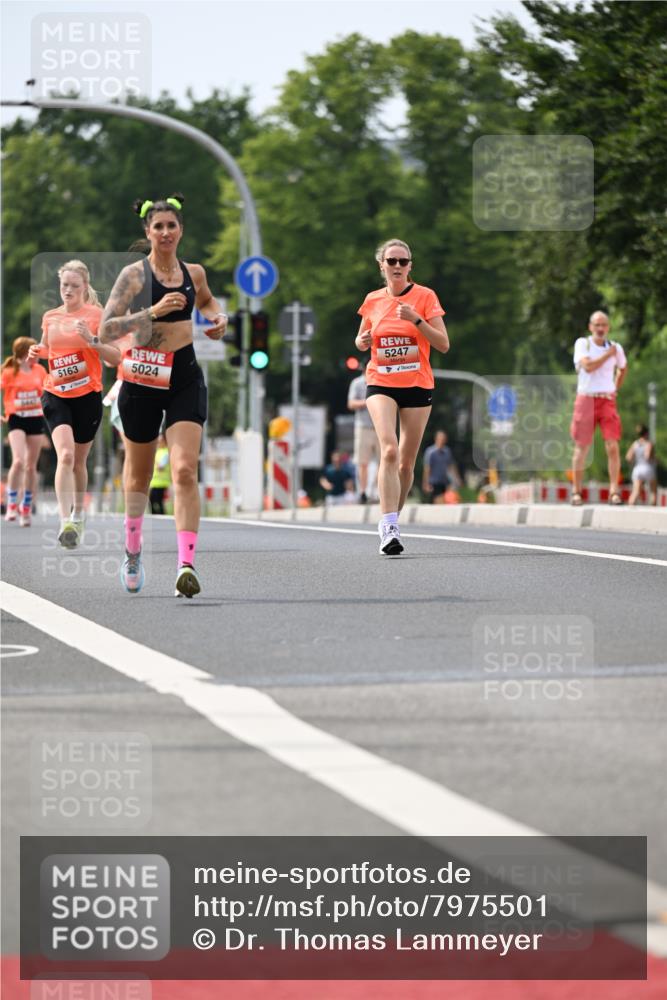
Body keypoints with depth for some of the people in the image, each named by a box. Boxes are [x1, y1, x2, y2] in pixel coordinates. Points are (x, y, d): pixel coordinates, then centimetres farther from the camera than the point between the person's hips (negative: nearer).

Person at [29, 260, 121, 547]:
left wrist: (92, 340, -24)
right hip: (56, 395, 1)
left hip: (87, 396, -1)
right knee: (65, 455, -19)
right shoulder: (50, 317, 6)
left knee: (78, 461, 12)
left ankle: (78, 515, 34)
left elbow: (116, 357, -9)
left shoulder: (96, 315, -4)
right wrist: (37, 352, 2)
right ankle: (65, 522, -27)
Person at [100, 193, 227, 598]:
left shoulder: (194, 273, 6)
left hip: (185, 380, 2)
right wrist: (152, 311, -25)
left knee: (185, 470, -15)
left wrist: (218, 316, 9)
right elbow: (106, 329, -16)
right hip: (143, 379, -2)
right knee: (139, 474, 13)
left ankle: (187, 564, -21)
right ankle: (133, 552, 36)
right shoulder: (134, 275, -7)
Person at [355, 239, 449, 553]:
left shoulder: (425, 296, -2)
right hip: (380, 384, 0)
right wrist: (363, 341, -4)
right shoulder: (373, 300, 6)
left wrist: (416, 319, -20)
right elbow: (361, 341, 20)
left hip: (418, 385, 0)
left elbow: (443, 344, -7)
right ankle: (389, 528, -27)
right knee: (389, 449, -21)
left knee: (406, 462, 6)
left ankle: (391, 522, 27)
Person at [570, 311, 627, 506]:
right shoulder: (582, 344, -1)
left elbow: (623, 369, 28)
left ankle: (614, 491, -9)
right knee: (581, 447, 2)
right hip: (586, 399, -2)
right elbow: (588, 366, -19)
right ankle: (576, 492, 10)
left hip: (607, 400, 2)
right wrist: (608, 354, -10)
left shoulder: (616, 348, 7)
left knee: (613, 446, -11)